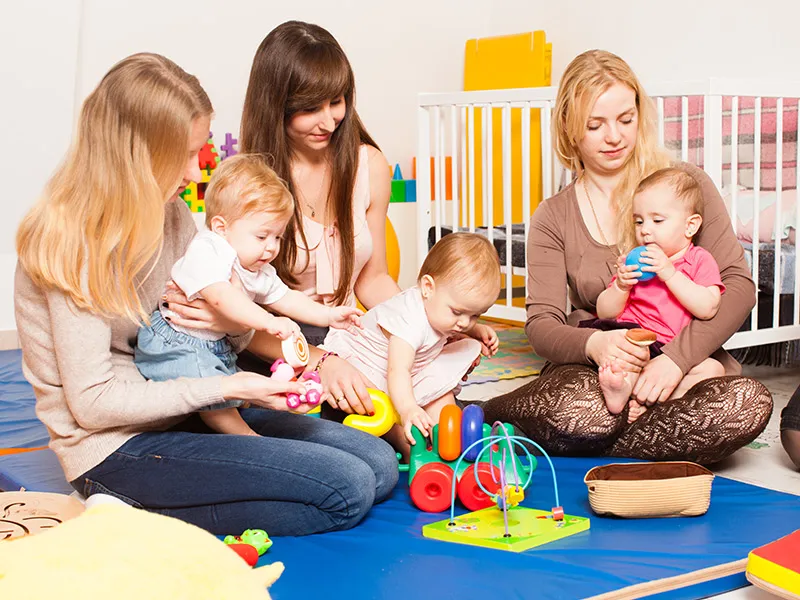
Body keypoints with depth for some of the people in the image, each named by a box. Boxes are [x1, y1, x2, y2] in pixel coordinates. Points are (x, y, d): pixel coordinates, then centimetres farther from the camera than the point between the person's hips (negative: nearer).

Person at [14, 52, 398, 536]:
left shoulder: (172, 214, 7)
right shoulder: (75, 245, -19)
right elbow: (93, 403, -20)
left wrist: (238, 326, -13)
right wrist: (225, 388, -22)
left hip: (182, 413, 9)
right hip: (117, 449, -9)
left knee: (380, 463, 1)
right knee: (348, 489, -16)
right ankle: (136, 515, -9)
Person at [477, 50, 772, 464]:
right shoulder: (553, 219, 7)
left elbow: (738, 283, -4)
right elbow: (541, 324, 0)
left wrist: (676, 358, -20)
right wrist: (593, 344, -24)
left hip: (683, 362, 1)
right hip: (591, 368, -1)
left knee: (749, 403, -34)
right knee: (581, 412, -39)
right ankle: (481, 414, -8)